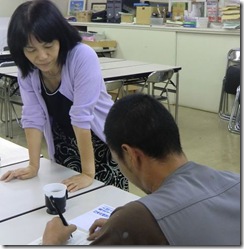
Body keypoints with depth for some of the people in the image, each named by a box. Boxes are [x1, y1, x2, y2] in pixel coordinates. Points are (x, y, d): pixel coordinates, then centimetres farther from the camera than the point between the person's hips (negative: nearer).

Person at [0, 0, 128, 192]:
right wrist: (34, 165, -14)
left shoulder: (83, 57, -28)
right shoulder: (26, 69, -11)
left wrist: (88, 172, -28)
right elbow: (33, 116, -10)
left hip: (103, 140, -4)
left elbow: (81, 115, -31)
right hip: (64, 143, 5)